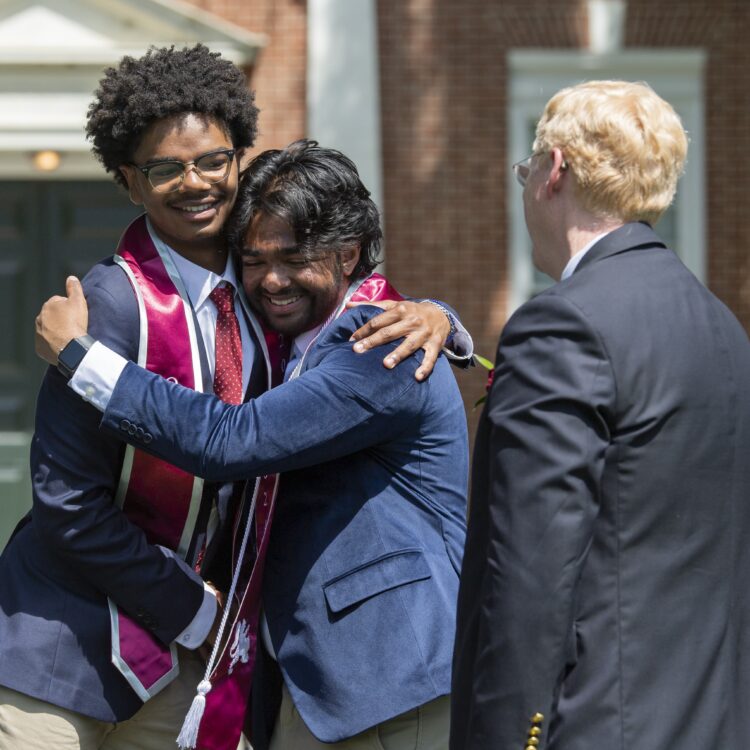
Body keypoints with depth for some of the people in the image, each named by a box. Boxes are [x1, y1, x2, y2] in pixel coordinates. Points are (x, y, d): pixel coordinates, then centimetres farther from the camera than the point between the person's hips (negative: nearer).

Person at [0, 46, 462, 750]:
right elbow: (69, 500, -17)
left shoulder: (259, 289, 2)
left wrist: (428, 314, -8)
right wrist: (194, 612, -9)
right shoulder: (116, 298, -16)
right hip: (63, 647, -6)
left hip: (179, 653, 6)